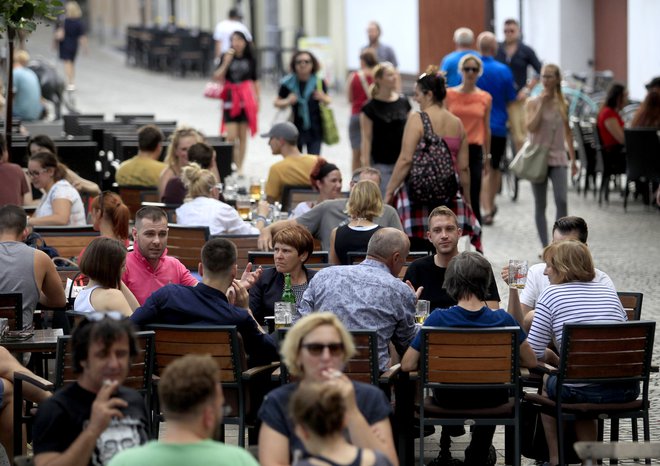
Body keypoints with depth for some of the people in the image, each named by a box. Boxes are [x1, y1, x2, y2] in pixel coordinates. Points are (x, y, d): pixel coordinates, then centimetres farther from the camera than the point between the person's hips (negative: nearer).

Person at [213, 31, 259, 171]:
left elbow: (255, 81, 10)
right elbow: (217, 77, -9)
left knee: (243, 136, 4)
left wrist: (257, 99, 8)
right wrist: (226, 62, -20)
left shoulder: (250, 59, 3)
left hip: (246, 100, 1)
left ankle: (239, 168, 12)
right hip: (231, 100, -1)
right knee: (231, 136, -8)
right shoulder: (227, 56, -1)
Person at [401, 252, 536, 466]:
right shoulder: (503, 320, -18)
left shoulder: (437, 319, -20)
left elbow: (407, 365, -14)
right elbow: (531, 362, -6)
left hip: (449, 400, 0)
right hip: (491, 401, 0)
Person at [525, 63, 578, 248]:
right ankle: (545, 246, 10)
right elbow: (531, 127, -15)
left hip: (558, 158, 1)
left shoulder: (563, 105, 7)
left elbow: (568, 132, 14)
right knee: (540, 206, 3)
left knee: (562, 201, -15)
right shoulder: (533, 103, -1)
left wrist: (573, 159, 14)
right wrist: (542, 104, -15)